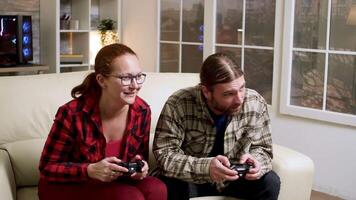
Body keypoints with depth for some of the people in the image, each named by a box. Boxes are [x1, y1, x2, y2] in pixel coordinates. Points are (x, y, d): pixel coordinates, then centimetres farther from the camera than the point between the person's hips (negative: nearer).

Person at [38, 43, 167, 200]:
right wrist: (90, 171, -30)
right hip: (68, 186, -4)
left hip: (114, 183, 5)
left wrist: (140, 166, -16)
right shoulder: (73, 114, -22)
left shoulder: (142, 111, -8)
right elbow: (47, 168, -15)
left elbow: (140, 156, 8)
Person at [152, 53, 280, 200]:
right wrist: (205, 167, -42)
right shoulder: (178, 105, -24)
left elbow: (262, 149, -3)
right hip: (190, 181, -3)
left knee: (270, 182, -19)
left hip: (233, 180, 4)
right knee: (168, 186, -33)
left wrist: (254, 161, -28)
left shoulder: (255, 103, -14)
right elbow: (164, 154, -26)